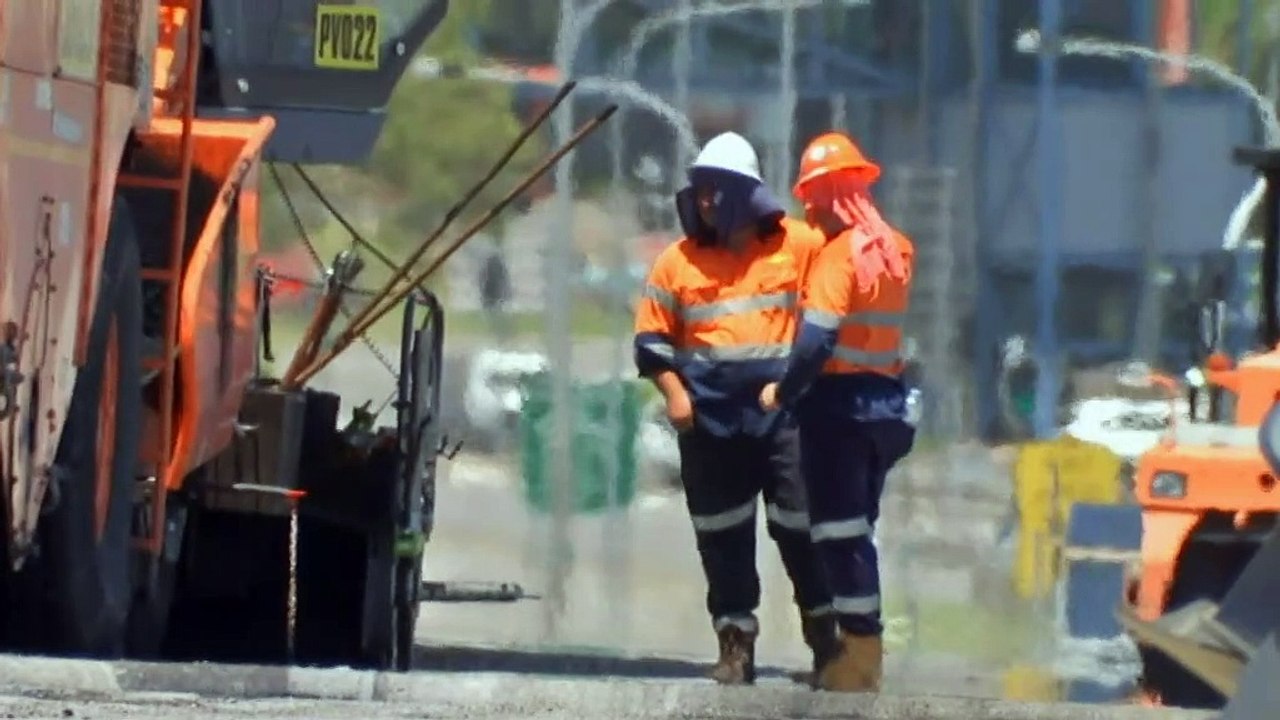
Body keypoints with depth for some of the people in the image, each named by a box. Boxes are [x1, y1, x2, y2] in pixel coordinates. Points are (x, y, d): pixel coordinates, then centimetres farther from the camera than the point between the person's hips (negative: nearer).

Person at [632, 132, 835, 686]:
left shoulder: (799, 247, 2)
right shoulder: (679, 261, 7)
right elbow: (652, 337, 10)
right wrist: (674, 391, -3)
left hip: (787, 411, -2)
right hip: (711, 418, 2)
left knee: (800, 525, -2)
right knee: (723, 535, 4)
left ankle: (825, 636, 10)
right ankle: (736, 645, 10)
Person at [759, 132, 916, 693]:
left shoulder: (839, 255, -16)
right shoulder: (895, 251, 8)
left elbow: (817, 341, -23)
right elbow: (867, 325, 7)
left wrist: (783, 393, -10)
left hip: (838, 402, -8)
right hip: (884, 401, 8)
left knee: (838, 530, -4)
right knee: (856, 529, 16)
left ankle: (860, 650, -5)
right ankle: (864, 648, 18)